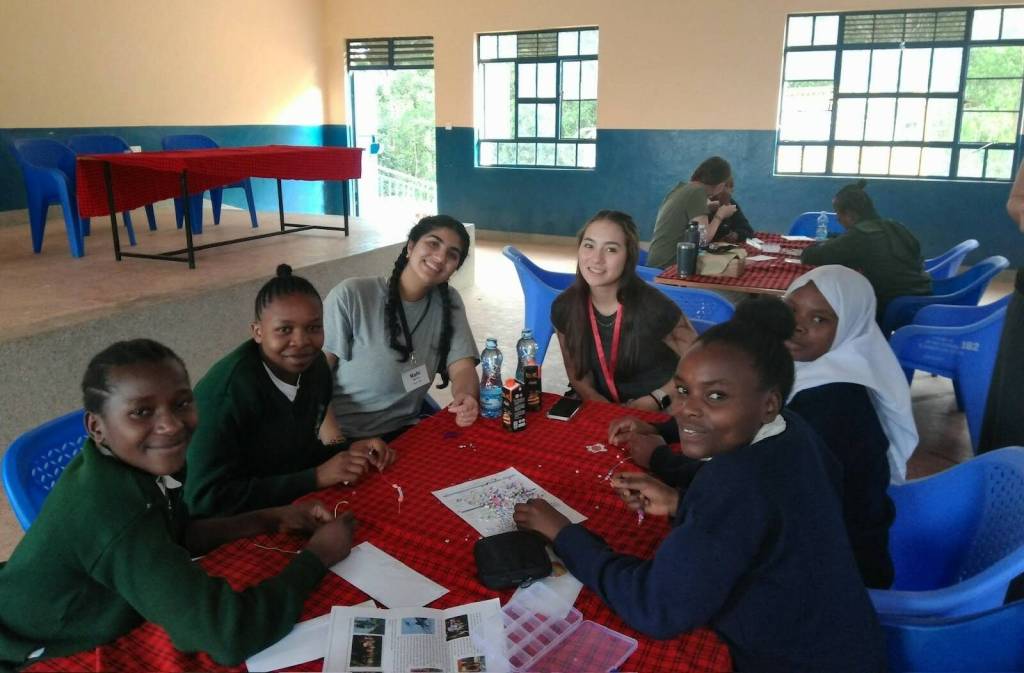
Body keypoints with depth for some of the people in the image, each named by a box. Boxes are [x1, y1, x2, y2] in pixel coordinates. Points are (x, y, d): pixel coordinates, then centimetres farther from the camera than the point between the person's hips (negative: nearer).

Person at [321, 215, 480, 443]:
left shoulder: (449, 303, 3)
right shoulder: (351, 296, -12)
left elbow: (462, 367, -3)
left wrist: (466, 399, -26)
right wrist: (335, 443, -22)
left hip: (405, 431, 4)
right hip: (345, 436, -4)